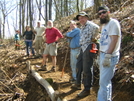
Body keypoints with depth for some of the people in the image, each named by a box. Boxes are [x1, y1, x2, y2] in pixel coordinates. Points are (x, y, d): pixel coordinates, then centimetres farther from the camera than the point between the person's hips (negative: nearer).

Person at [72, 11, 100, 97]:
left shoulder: (89, 24, -12)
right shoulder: (82, 27, 19)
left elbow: (96, 27, -33)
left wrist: (94, 38, -20)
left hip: (88, 48, -11)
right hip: (83, 48, 11)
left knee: (87, 69, -5)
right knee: (79, 65, 20)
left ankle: (87, 89, 5)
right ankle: (78, 84, 36)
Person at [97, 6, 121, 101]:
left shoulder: (113, 23, -11)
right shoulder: (105, 25, 18)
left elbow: (114, 40, -19)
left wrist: (108, 56, -23)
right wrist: (101, 55, 15)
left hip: (110, 56, -10)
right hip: (103, 54, 10)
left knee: (104, 81, -8)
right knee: (106, 80, 16)